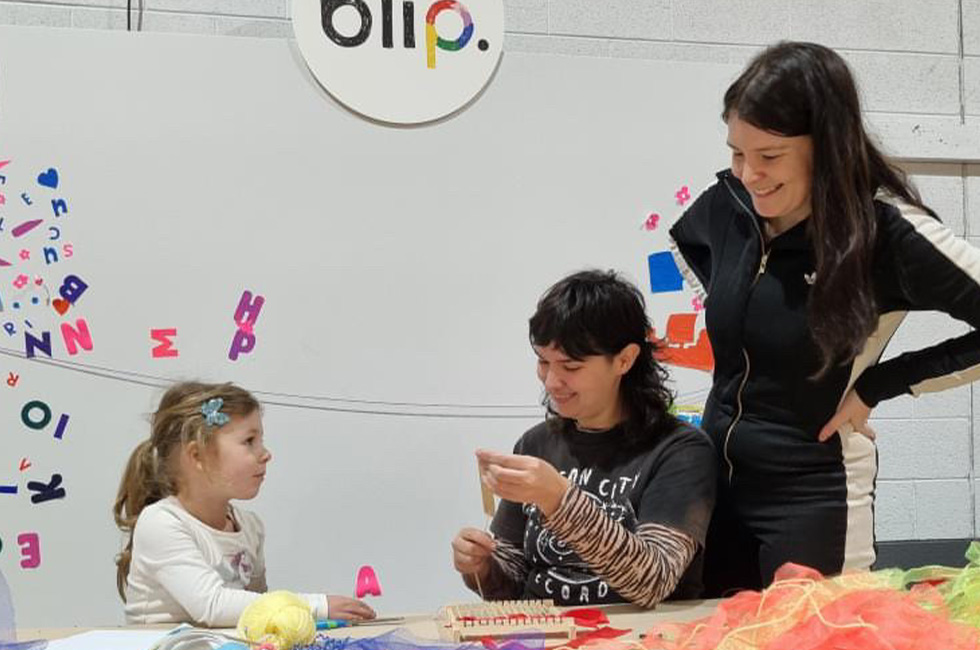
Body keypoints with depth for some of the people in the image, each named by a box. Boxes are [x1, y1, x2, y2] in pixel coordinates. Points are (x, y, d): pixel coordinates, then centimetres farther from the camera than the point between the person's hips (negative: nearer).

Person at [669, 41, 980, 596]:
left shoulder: (887, 232, -19)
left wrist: (877, 385, -15)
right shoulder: (728, 205, -3)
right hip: (713, 480, 6)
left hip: (813, 496, -6)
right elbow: (678, 249, 21)